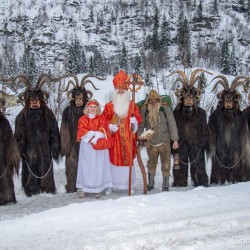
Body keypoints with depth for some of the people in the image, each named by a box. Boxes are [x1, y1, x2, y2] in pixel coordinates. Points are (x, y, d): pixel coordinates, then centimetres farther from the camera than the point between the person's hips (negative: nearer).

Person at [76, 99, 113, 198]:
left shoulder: (101, 118, 9)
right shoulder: (83, 119, 9)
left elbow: (103, 129, -4)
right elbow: (82, 130, -4)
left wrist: (96, 137, -19)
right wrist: (94, 133, -14)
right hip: (86, 146, 0)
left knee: (98, 166, -2)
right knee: (86, 166, 0)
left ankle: (98, 189, 3)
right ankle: (83, 188, 4)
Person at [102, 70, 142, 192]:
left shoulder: (132, 105, 9)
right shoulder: (109, 106, 6)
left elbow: (138, 118, 6)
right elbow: (105, 121, 4)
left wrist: (134, 122, -14)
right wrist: (111, 126, -13)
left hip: (128, 138, 1)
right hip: (115, 138, -1)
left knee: (128, 158, 3)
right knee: (114, 158, 0)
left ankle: (128, 183, 12)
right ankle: (111, 184, 6)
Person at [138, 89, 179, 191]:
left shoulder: (165, 109, -6)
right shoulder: (144, 111, -1)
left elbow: (172, 125, -7)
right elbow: (141, 125, 4)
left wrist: (175, 139, -11)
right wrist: (140, 134, -13)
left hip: (164, 143, -2)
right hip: (151, 143, 2)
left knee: (166, 165, 5)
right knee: (151, 164, 16)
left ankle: (165, 185, 20)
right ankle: (150, 183, 32)